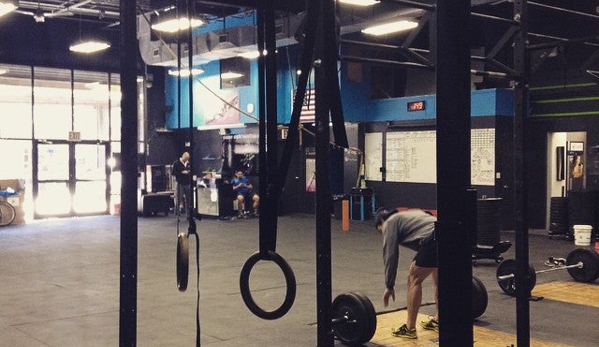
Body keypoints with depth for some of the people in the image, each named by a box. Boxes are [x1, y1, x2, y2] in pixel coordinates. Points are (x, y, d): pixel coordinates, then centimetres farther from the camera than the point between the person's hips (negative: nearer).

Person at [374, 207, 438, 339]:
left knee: (414, 279, 6)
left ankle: (409, 329, 9)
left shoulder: (390, 222, 15)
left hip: (435, 239, -8)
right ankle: (438, 321, 35)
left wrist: (389, 286, 14)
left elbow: (390, 255, 8)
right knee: (438, 278, 29)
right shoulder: (408, 216, 39)